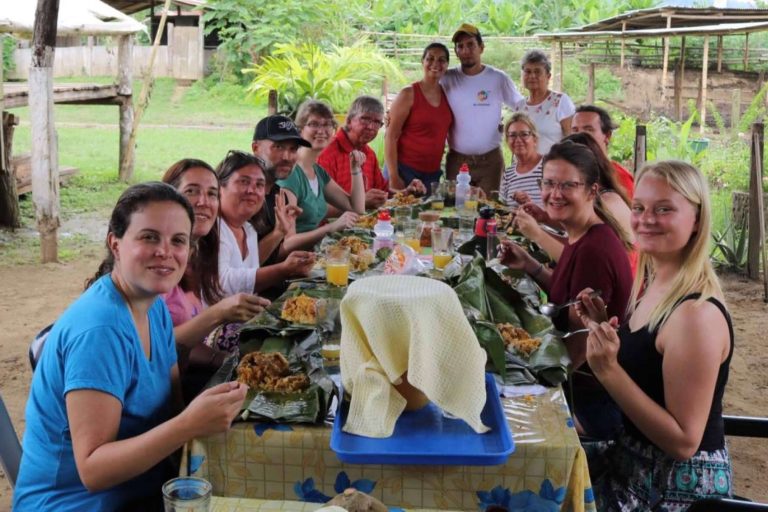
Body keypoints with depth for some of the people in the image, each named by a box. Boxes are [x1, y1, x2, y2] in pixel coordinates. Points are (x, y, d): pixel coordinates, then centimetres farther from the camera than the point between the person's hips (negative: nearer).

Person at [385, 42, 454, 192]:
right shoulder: (408, 94, -7)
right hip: (405, 170, -5)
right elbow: (391, 137, -10)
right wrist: (393, 176, -16)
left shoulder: (448, 95, 8)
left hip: (434, 174, 5)